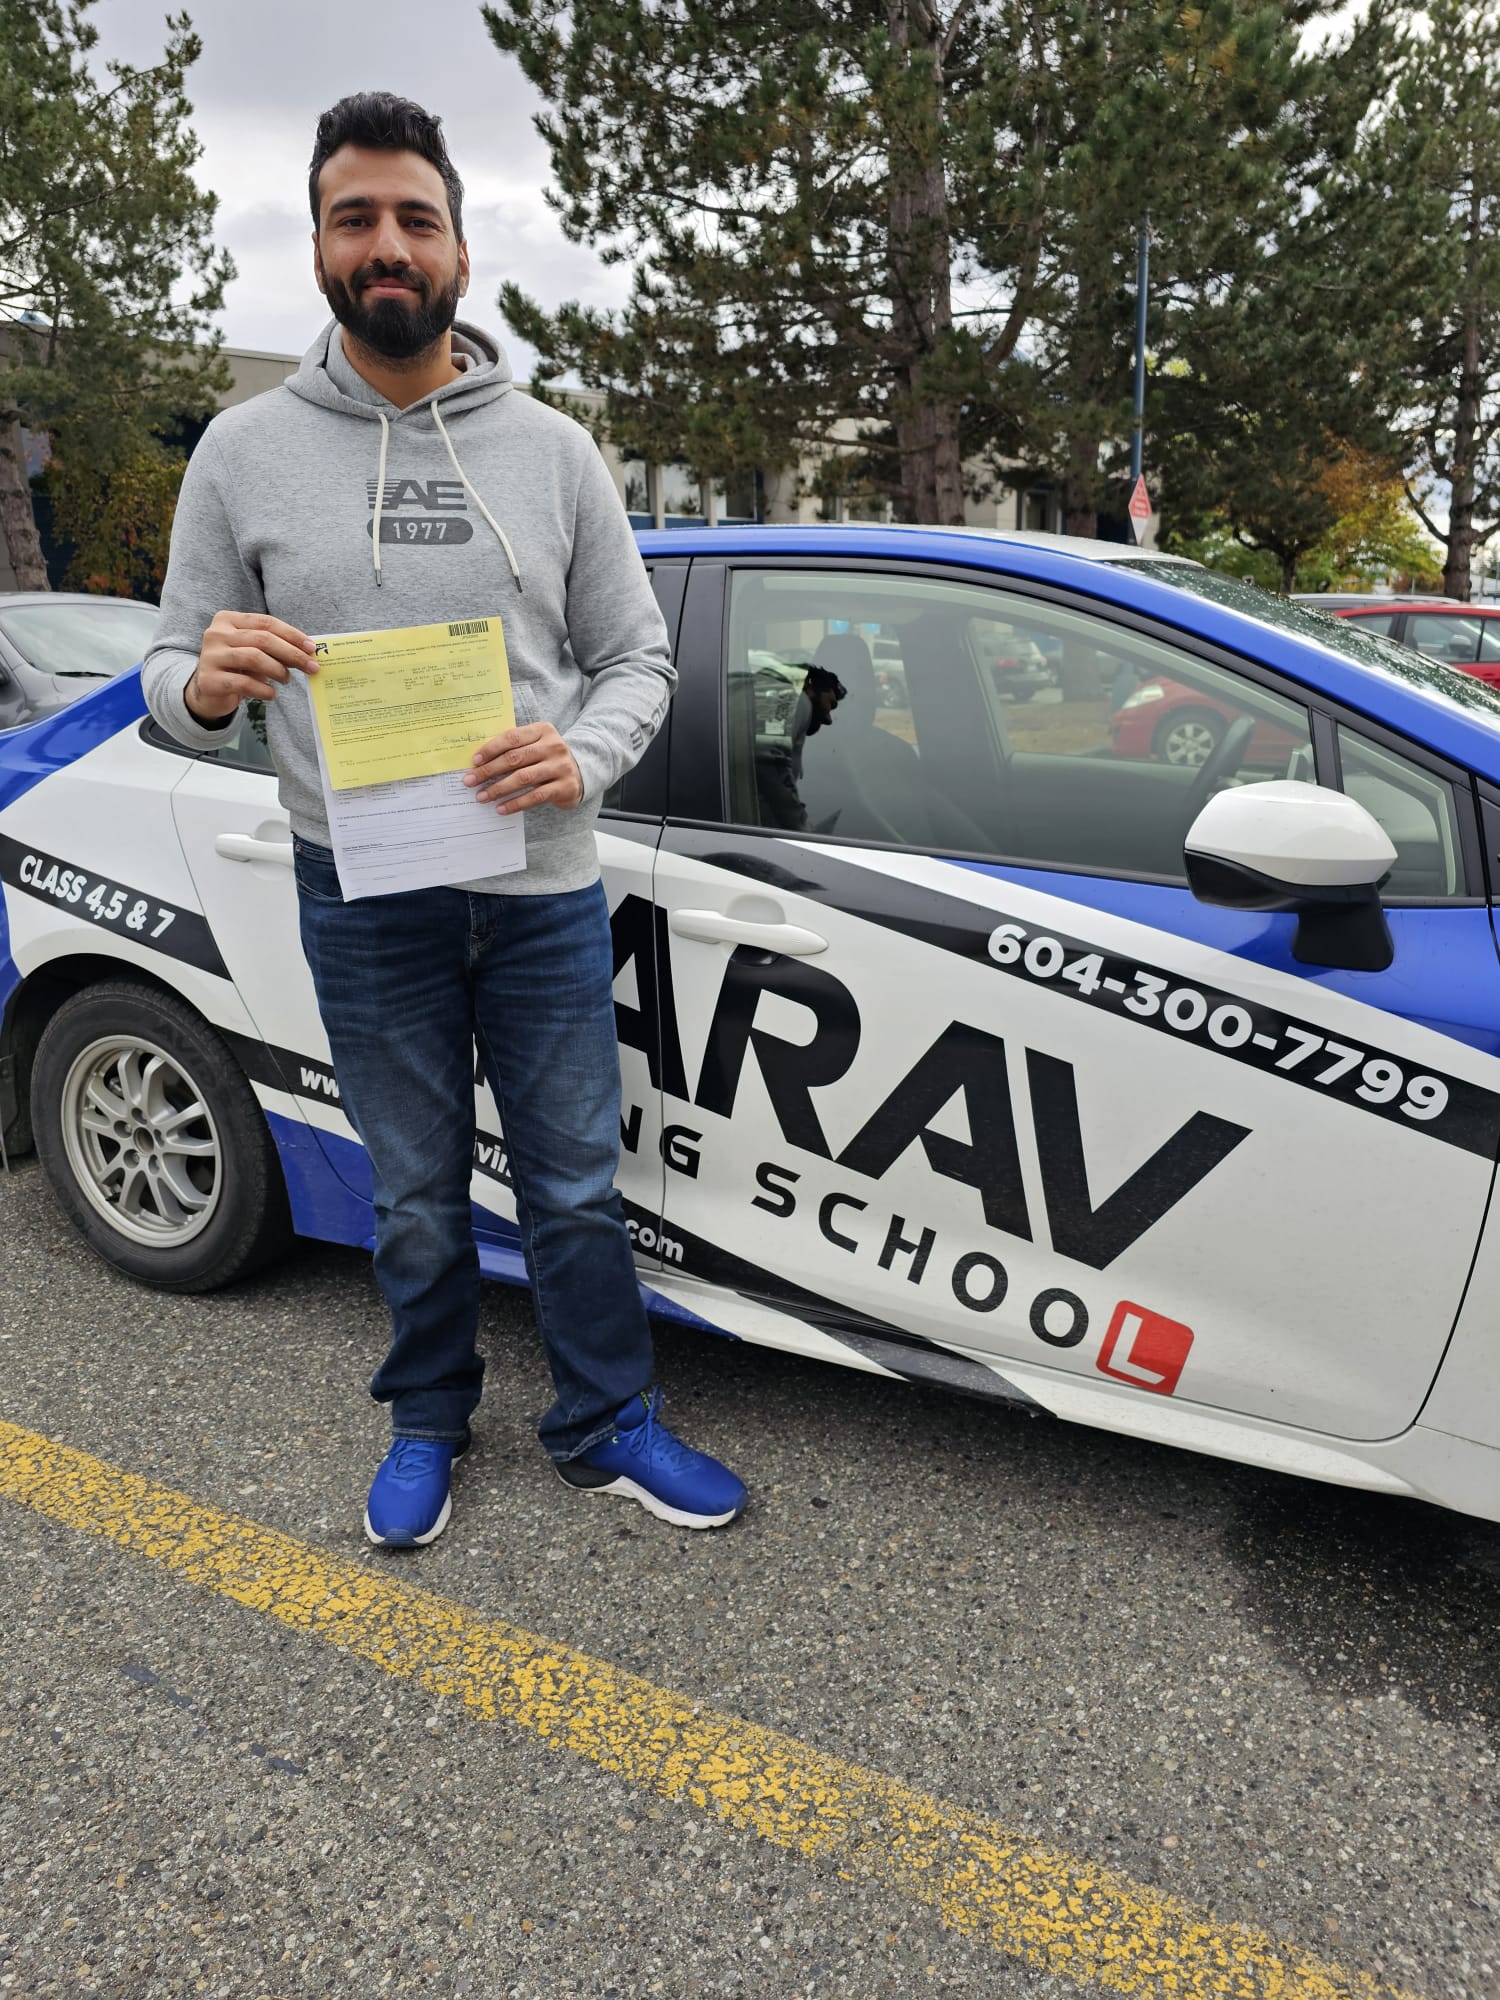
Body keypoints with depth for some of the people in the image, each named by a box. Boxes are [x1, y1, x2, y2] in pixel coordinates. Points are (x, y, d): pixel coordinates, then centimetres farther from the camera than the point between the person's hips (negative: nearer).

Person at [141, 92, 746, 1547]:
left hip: (543, 892, 0)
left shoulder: (551, 448, 3)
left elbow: (637, 658, 4)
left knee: (575, 1187, 10)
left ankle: (607, 1428, 30)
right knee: (417, 1198, 14)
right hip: (364, 902, 0)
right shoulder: (245, 450, 2)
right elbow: (172, 675, 3)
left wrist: (582, 758, -18)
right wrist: (205, 682, -23)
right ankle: (427, 1425, 38)